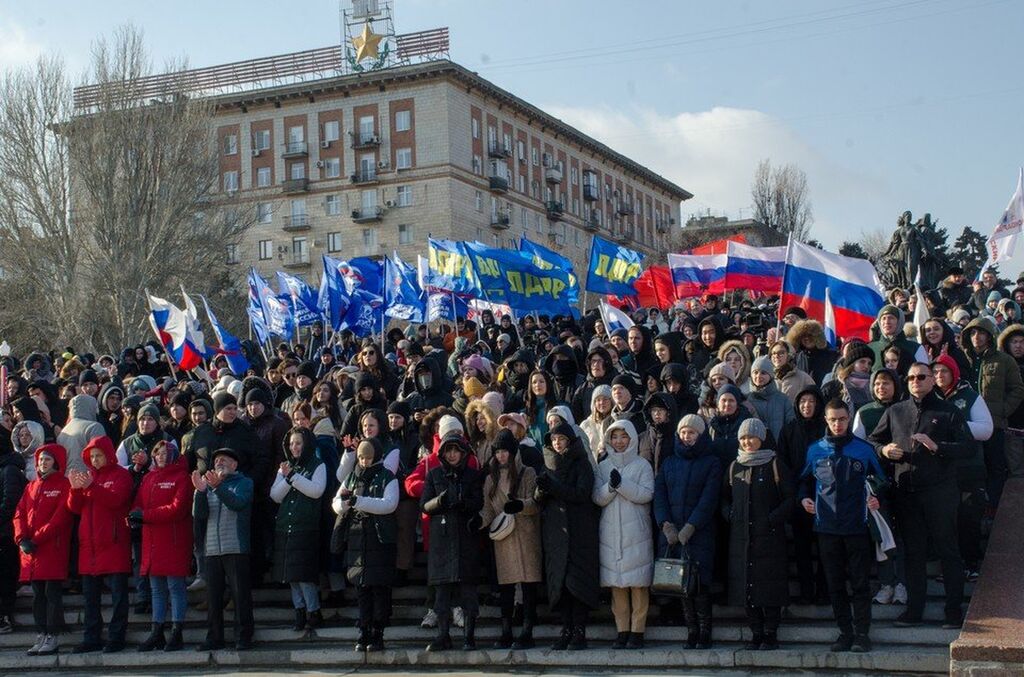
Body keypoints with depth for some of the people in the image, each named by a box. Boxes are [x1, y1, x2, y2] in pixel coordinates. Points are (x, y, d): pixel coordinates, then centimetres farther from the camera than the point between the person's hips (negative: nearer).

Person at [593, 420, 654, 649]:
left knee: (638, 583, -5)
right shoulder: (603, 467, 12)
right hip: (611, 533, 3)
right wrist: (611, 486, -16)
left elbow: (646, 494, -8)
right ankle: (622, 631, 8)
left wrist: (622, 484, -18)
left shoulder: (642, 465, 4)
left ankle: (637, 631, 0)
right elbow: (598, 498, 3)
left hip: (636, 533, -3)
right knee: (616, 583, 2)